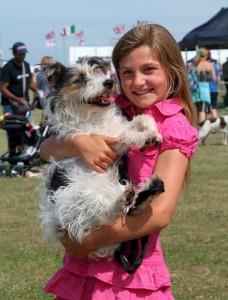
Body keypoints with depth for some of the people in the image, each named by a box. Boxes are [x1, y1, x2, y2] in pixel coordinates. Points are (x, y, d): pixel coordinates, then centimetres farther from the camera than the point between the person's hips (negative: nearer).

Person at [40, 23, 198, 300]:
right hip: (83, 267, 4)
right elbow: (47, 150, 0)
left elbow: (161, 212, -18)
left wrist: (89, 242, -17)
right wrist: (78, 142, -21)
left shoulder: (174, 127, -8)